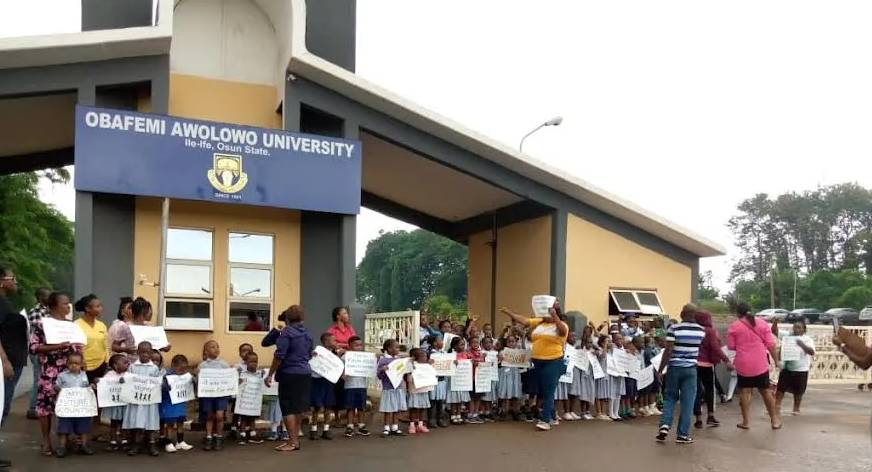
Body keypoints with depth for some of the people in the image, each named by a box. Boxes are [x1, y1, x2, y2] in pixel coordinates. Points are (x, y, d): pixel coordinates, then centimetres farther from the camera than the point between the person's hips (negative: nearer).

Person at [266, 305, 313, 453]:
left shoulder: (287, 332, -11)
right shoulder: (307, 333, 10)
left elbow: (279, 356, -15)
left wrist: (270, 374, -9)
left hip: (290, 374, -7)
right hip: (305, 373, 7)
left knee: (288, 409, -1)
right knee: (297, 408, 14)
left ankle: (292, 442, -2)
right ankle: (295, 439, 20)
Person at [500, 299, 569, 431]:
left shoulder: (561, 325, -6)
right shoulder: (539, 322, 10)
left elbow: (563, 331, -28)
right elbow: (524, 320, 9)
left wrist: (554, 316, -35)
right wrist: (509, 312, 3)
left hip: (553, 362, -7)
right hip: (537, 362, 7)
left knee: (548, 392, -9)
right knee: (541, 392, 14)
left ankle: (545, 420, -9)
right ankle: (552, 417, 28)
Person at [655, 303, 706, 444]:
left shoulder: (674, 328, -9)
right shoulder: (701, 331, 1)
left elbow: (668, 351, -12)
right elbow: (700, 350, 13)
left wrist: (660, 370, -8)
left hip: (674, 368, -1)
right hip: (691, 369, 1)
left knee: (670, 397, 13)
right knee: (687, 401, 5)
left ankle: (665, 425, -2)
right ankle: (683, 434, 7)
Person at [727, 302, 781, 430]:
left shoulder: (734, 326, -3)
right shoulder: (763, 324, 3)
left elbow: (731, 346, -1)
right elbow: (771, 344, 0)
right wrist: (776, 360, 7)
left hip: (743, 364, -2)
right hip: (761, 364, 2)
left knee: (745, 392, 5)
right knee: (766, 391, 14)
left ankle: (746, 421, 6)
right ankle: (775, 420, 21)